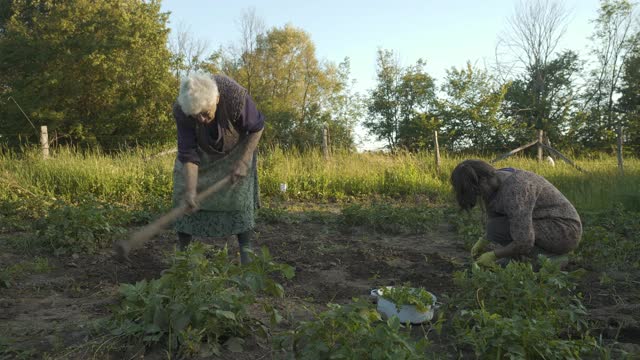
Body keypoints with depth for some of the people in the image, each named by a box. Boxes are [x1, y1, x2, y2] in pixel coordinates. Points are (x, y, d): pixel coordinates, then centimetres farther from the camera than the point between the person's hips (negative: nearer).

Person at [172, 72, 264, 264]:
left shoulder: (236, 96, -38)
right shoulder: (181, 111, -33)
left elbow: (257, 128, -21)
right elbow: (188, 154, -28)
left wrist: (242, 162, -23)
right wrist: (190, 190, -37)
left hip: (235, 149, -2)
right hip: (202, 151, 2)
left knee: (240, 192, -13)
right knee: (184, 193, -5)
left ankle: (245, 249, -4)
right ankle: (182, 248, 6)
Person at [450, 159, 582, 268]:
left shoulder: (514, 190, -29)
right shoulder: (500, 180, 1)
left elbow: (523, 242, -29)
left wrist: (493, 255, -15)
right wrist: (484, 241, 11)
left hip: (563, 233, -9)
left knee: (496, 229, -20)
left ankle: (550, 257, -7)